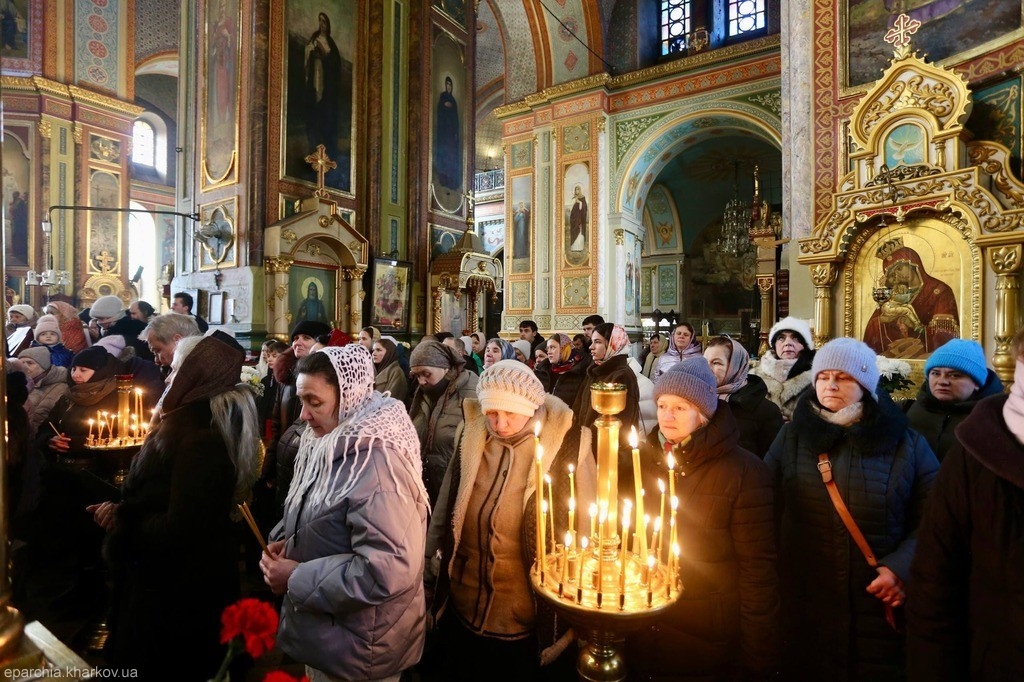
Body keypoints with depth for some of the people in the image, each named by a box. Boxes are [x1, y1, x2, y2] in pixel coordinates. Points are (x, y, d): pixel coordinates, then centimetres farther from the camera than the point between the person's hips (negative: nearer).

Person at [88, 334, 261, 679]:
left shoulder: (199, 443, -28)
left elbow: (179, 531, -29)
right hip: (171, 581, 9)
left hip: (179, 593, -9)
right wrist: (120, 510, -6)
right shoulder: (188, 428, 5)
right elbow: (158, 499, 10)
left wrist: (121, 520, -14)